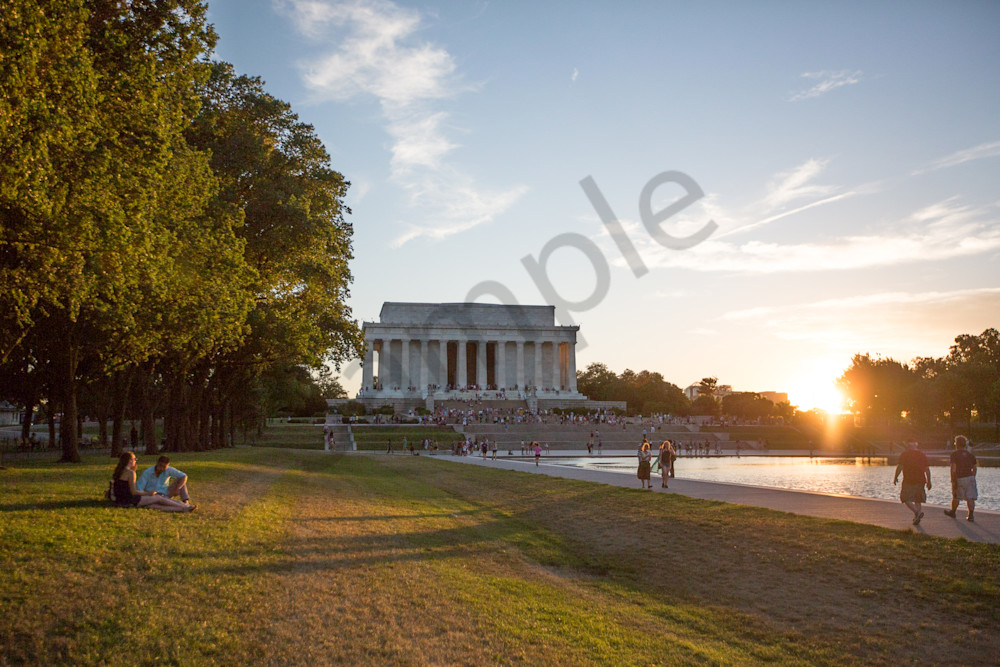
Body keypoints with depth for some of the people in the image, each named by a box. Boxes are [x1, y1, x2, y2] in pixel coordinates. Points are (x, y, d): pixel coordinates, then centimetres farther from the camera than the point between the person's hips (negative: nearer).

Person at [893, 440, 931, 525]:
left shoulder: (904, 454, -3)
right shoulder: (922, 455, 8)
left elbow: (900, 467, -10)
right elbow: (927, 469, 6)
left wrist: (895, 477, 2)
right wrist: (928, 481, 10)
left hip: (908, 480, -5)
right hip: (920, 480, 5)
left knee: (906, 499, 2)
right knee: (917, 499, 15)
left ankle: (917, 512, -19)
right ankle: (916, 518, 13)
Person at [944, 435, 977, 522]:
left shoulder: (954, 454, -6)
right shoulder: (970, 454, 9)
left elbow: (953, 469, -13)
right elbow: (975, 468, 14)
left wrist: (953, 481, -12)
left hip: (959, 479, -4)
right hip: (970, 477, 4)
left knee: (956, 497, 13)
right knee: (970, 498, 2)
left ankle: (952, 512, 31)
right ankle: (971, 515, -5)